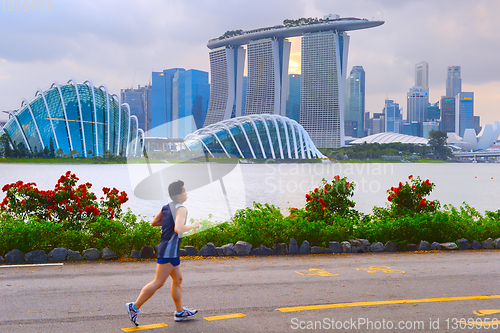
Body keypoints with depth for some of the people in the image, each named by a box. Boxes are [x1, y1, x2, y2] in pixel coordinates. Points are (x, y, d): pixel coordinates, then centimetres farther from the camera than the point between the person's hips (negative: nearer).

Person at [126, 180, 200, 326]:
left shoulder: (166, 207, 11)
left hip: (168, 250, 10)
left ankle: (180, 312, 23)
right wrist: (193, 226, -14)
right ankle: (135, 307, -3)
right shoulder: (181, 209, -15)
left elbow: (154, 222, 19)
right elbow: (179, 229, -29)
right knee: (158, 282, -6)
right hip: (169, 250, -10)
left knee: (177, 280, 16)